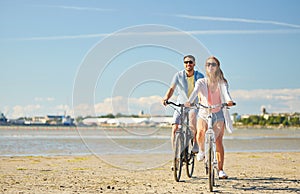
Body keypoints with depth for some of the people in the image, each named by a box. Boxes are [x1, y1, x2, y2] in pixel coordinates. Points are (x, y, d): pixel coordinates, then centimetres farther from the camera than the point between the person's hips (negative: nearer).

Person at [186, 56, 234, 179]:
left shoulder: (222, 83, 1)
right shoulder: (201, 82, -1)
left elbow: (226, 92, -19)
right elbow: (195, 92, -20)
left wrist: (229, 101, -43)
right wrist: (189, 101, -42)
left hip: (218, 114, 0)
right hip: (204, 113, 0)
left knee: (218, 142, -6)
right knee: (201, 132, -29)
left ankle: (220, 170, 5)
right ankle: (201, 150, 4)